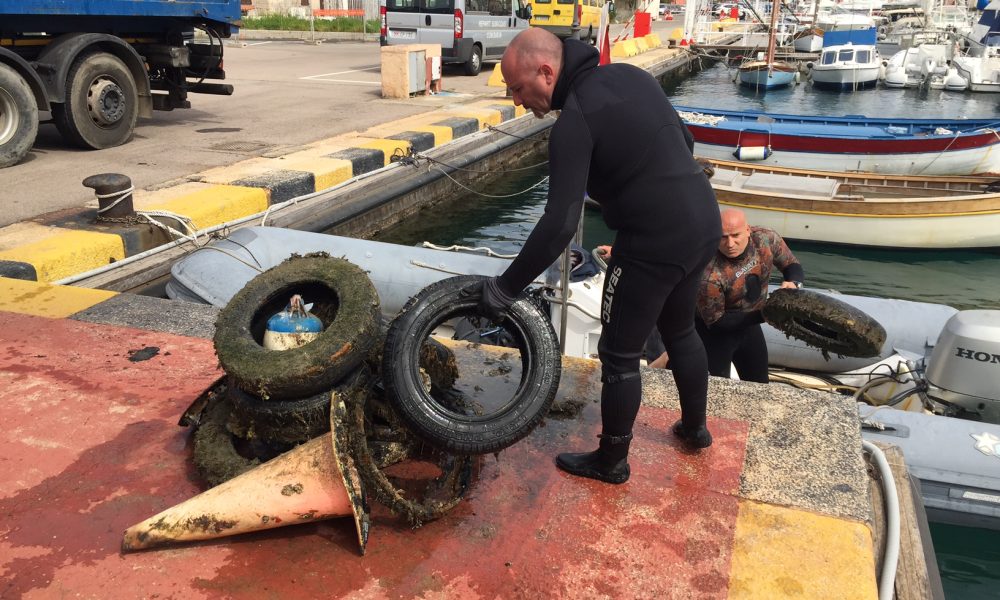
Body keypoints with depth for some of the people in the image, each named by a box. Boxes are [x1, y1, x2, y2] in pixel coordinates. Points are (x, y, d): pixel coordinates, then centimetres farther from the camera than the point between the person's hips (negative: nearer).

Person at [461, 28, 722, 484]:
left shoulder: (575, 120, -17)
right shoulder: (628, 74, 8)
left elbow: (559, 224, -22)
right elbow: (684, 139, 17)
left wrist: (505, 288, -15)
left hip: (655, 242, -9)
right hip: (704, 221, 9)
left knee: (619, 354, 8)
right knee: (680, 330, 27)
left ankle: (611, 461, 26)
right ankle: (695, 428, 46)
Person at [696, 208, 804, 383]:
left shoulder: (767, 239, -21)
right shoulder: (710, 275, -35)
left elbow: (793, 266, -3)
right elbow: (715, 322, -25)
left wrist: (793, 283, -26)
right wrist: (763, 315, -28)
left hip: (748, 322, 6)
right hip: (714, 331, -6)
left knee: (759, 385, 17)